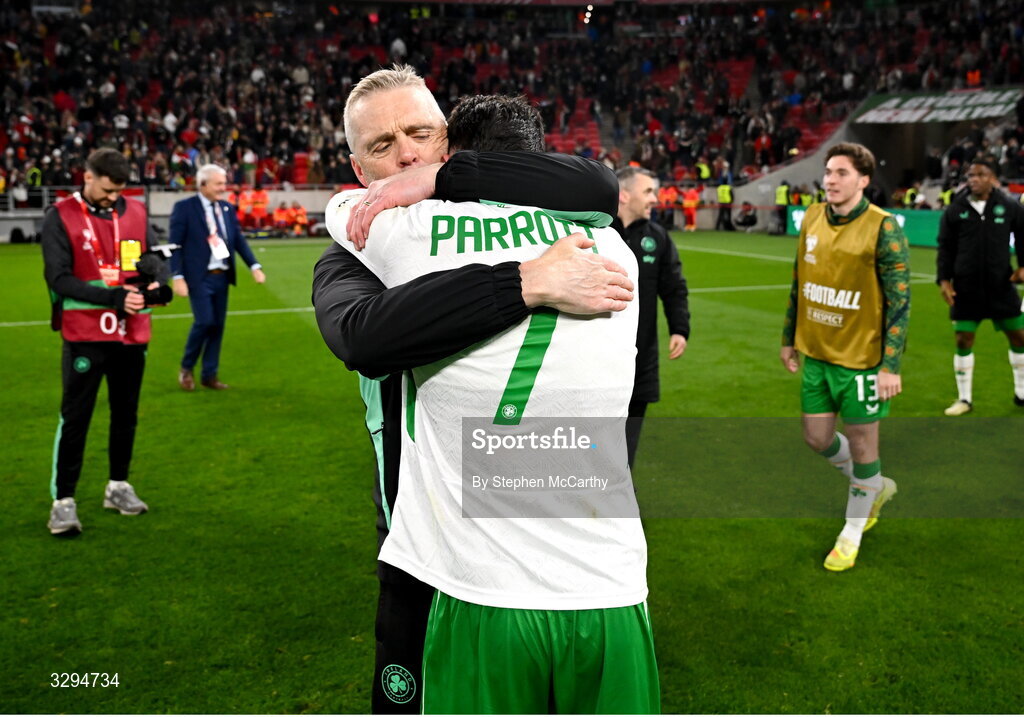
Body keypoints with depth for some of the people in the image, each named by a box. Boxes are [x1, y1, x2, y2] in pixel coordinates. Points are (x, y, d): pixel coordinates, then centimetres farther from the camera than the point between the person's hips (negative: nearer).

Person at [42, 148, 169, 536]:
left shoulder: (136, 212, 7)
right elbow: (58, 278, -13)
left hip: (132, 333, 4)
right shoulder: (60, 217, -6)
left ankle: (118, 486, 29)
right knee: (75, 418, -2)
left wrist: (153, 287, -14)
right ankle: (63, 500, 7)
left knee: (126, 414, 14)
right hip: (84, 335, -4)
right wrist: (114, 297, -22)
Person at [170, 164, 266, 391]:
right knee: (205, 321, -12)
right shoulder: (184, 208, -6)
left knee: (218, 325, 8)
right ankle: (186, 368, 11)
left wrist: (255, 266, -4)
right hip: (199, 277, -6)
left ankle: (209, 375, 19)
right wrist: (178, 277, -15)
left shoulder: (226, 208, 10)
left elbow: (239, 239, 9)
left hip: (222, 276, 6)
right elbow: (175, 245, -8)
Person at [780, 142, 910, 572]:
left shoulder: (883, 228, -15)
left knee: (861, 441, 7)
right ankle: (876, 487, 42)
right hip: (816, 353, 6)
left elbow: (900, 300, -14)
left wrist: (890, 365, -18)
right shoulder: (811, 219, 3)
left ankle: (852, 534, 27)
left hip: (861, 357, -6)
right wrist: (789, 338, 16)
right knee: (817, 437, 14)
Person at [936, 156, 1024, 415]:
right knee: (963, 340, 1)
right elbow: (945, 247, 1)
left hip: (1001, 285, 1)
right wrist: (944, 279, -7)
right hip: (965, 287, -1)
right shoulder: (955, 210, -3)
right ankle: (964, 399, 15)